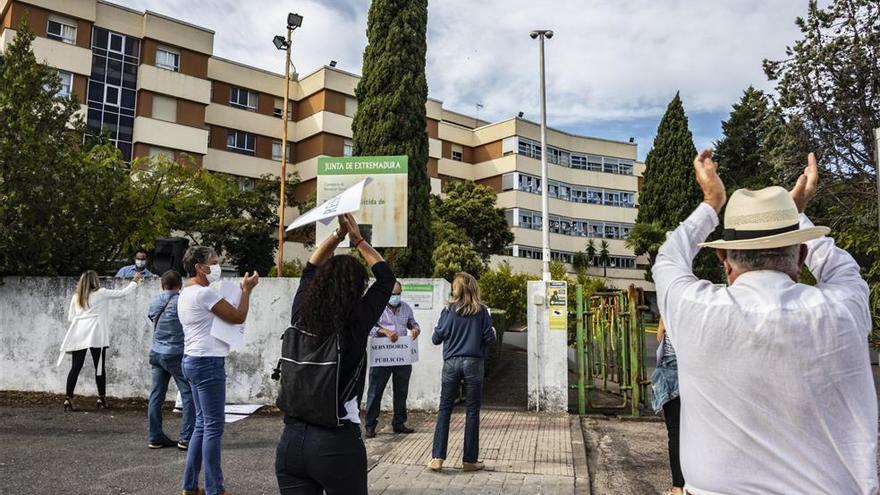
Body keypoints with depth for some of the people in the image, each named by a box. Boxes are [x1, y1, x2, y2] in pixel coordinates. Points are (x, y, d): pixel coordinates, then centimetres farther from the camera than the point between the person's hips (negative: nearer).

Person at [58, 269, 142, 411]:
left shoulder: (76, 296, 13)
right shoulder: (101, 293, 1)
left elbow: (70, 318, 12)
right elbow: (123, 293, 6)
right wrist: (135, 281, 19)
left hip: (79, 334, 4)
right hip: (95, 335, -4)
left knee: (76, 368, 4)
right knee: (100, 367, 5)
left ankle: (68, 399, 1)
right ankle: (102, 399, 11)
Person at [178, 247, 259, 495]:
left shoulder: (186, 293, 16)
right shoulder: (204, 293, -16)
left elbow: (219, 318, 18)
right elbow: (238, 317, -14)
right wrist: (246, 290, 0)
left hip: (194, 361, 10)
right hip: (207, 362, -10)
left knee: (202, 424, 15)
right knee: (213, 427, -4)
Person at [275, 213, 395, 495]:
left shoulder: (301, 316, -2)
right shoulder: (358, 322, -11)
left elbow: (310, 271, 17)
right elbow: (386, 277, 5)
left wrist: (337, 235, 17)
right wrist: (358, 240, 15)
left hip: (291, 439, 4)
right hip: (337, 441, -4)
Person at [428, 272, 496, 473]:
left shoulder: (449, 311, -2)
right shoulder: (481, 311, -3)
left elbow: (436, 339, 0)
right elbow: (490, 339, -3)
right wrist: (493, 332, 19)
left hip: (451, 363, 1)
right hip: (473, 364, -1)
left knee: (444, 409, 8)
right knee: (472, 411, 7)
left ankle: (438, 457, 4)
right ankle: (469, 460, 12)